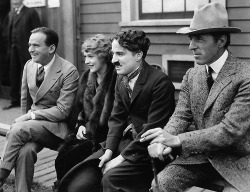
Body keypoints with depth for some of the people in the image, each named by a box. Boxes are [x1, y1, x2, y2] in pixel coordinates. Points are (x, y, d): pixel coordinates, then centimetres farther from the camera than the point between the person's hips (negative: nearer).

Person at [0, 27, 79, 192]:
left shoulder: (69, 71, -12)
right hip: (32, 124, 5)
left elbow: (63, 110, -15)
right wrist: (25, 118, 8)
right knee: (25, 150, -29)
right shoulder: (29, 66, 7)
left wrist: (32, 115, -17)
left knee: (17, 130, -29)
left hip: (56, 126, -5)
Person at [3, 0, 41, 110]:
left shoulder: (30, 12, -4)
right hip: (14, 50, 6)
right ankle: (14, 100, 20)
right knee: (13, 76, 10)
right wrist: (10, 49, 9)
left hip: (26, 50, -6)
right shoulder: (11, 14, 16)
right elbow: (10, 32, 15)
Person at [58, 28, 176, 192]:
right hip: (124, 140, 7)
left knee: (111, 178, -28)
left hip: (148, 148, -6)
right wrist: (109, 150, -4)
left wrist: (122, 157, -17)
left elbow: (153, 128, -18)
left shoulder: (160, 81, -17)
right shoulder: (121, 79, 8)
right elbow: (117, 117, 10)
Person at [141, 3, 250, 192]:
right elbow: (181, 116, 1)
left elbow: (231, 130, -22)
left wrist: (177, 140, -25)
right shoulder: (192, 75, 5)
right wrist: (164, 141, -21)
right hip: (201, 154, 5)